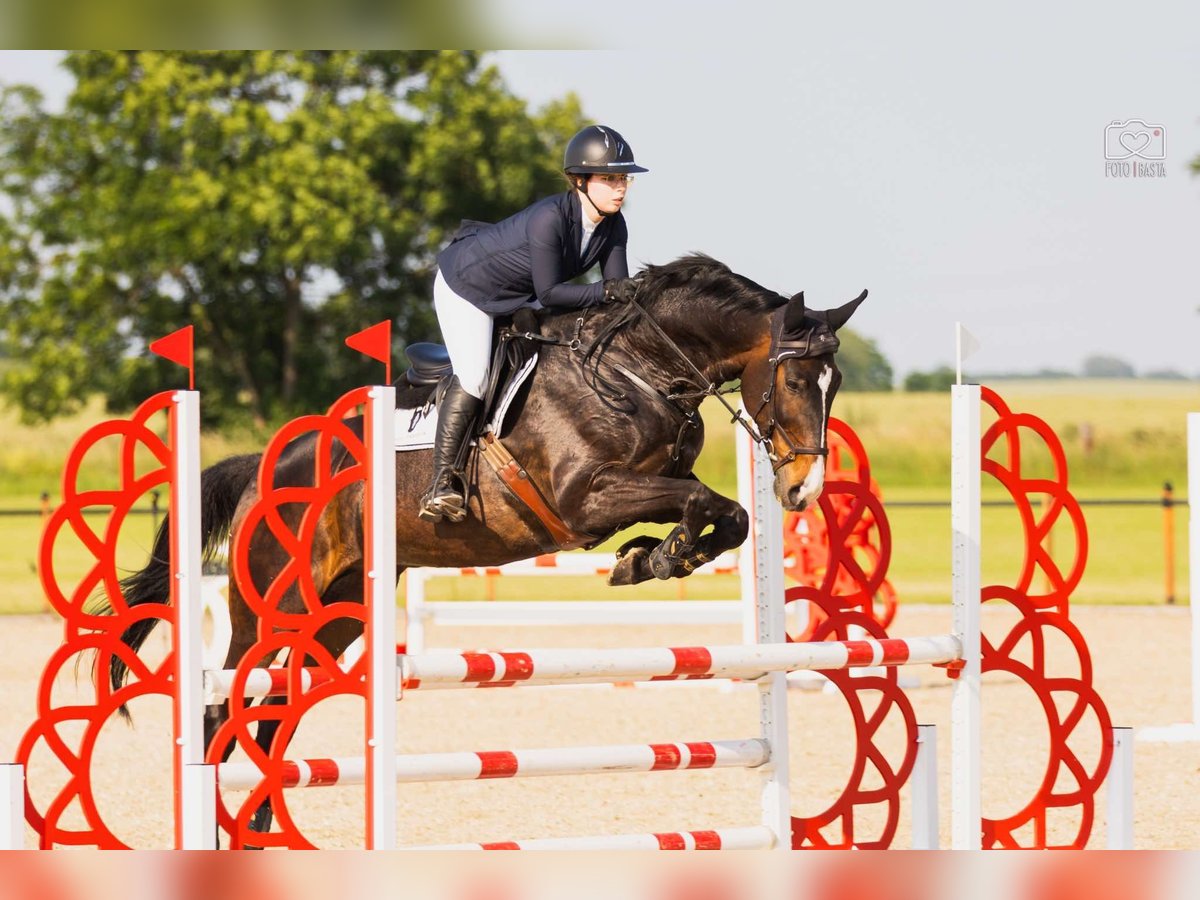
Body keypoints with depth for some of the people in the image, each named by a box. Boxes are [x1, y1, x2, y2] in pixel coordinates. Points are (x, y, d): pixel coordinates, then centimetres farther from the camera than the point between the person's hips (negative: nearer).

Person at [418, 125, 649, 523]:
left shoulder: (613, 226, -14)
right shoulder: (550, 218, -37)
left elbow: (619, 288, -12)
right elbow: (549, 292, -35)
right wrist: (604, 291, -39)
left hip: (518, 297, 9)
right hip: (467, 285, -9)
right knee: (474, 378, -21)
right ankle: (442, 482, -19)